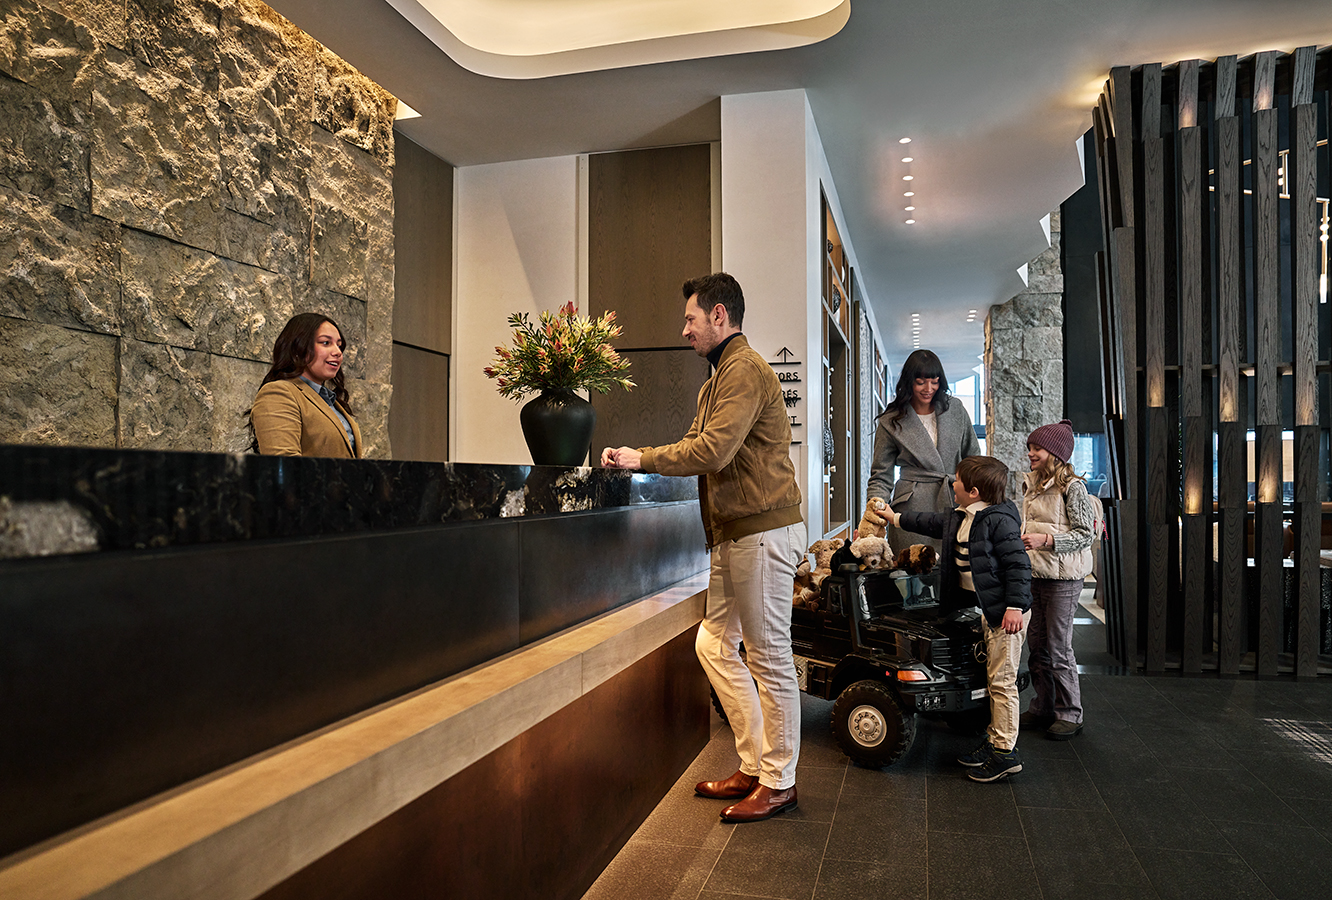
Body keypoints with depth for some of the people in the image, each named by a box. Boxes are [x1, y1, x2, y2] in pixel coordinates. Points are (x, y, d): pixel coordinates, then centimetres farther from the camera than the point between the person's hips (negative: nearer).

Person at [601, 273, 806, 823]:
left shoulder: (744, 370, -12)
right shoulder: (719, 378, 21)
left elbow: (713, 449, -23)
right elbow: (699, 448, 17)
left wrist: (643, 458, -13)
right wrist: (639, 459, 6)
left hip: (763, 531, -11)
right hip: (734, 534, 11)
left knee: (769, 655, -1)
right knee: (715, 643, 13)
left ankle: (779, 782, 13)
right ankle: (753, 766, 23)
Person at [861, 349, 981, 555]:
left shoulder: (956, 411, 10)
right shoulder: (891, 422, 2)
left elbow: (973, 457, 18)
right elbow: (881, 475, 4)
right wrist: (875, 504, -13)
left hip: (953, 503, 2)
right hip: (913, 507, -2)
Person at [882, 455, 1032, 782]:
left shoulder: (999, 520, -17)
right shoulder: (958, 518, 11)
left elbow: (1017, 564, -19)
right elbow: (933, 524, 30)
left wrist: (1015, 606, -23)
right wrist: (897, 518, 38)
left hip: (1006, 610, -10)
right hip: (987, 609, 10)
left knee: (1001, 680, -5)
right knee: (994, 678, 14)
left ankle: (1006, 752, 2)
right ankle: (995, 740, 23)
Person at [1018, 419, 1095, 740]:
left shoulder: (1071, 486, -10)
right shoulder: (1030, 484, 12)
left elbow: (1087, 533, -13)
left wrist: (1046, 540, -21)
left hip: (1062, 578, -7)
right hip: (1033, 574, 7)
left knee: (1059, 648, -1)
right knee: (1037, 647, 12)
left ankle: (1069, 714, 12)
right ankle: (1043, 709, 24)